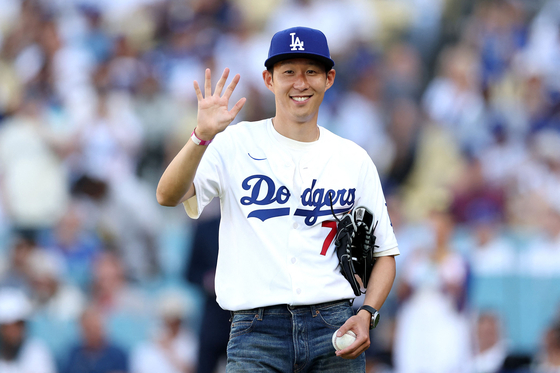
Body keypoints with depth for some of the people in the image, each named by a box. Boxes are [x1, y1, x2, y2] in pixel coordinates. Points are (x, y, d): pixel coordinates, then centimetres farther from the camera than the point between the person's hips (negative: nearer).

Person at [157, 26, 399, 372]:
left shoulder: (354, 159, 12)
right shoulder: (236, 144, 4)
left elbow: (384, 253, 15)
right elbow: (168, 196, -10)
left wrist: (367, 314, -3)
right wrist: (202, 135, -26)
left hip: (334, 328, 2)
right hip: (257, 330, -2)